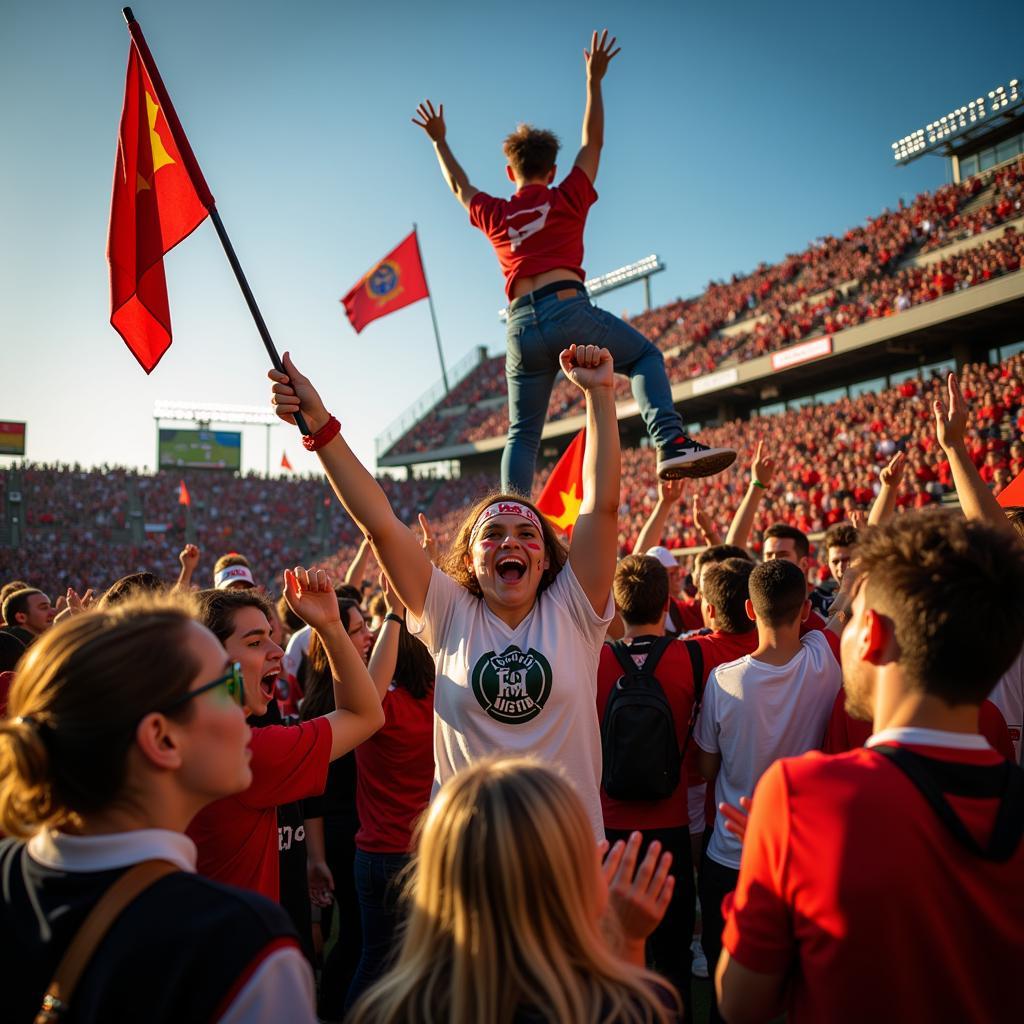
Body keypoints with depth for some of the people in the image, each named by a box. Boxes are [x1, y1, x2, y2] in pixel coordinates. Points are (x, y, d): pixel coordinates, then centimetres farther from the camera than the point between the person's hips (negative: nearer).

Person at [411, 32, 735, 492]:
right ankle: (672, 445, -12)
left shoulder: (493, 215, 18)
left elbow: (459, 186, 37)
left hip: (520, 329, 4)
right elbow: (592, 143, 20)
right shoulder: (566, 199, 9)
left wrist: (438, 140, 51)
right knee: (644, 356, 11)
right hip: (568, 310, -4)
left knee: (522, 434, 9)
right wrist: (594, 80, 26)